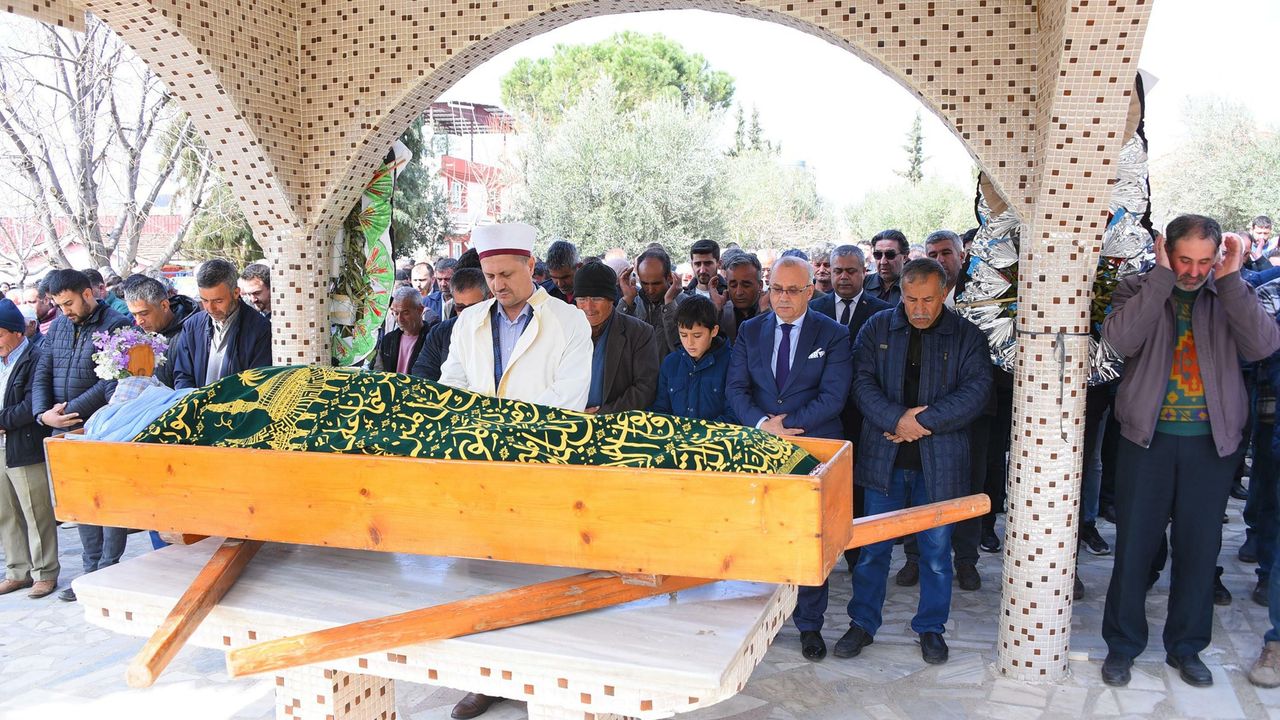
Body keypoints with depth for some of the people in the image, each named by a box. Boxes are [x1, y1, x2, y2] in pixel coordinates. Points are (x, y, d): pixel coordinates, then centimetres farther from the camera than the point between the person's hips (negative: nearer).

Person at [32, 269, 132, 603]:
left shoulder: (116, 325, -8)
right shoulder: (58, 327, 13)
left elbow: (112, 382, -16)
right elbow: (42, 375, 10)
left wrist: (69, 411, -16)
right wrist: (43, 413, -7)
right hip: (65, 433, 6)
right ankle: (92, 570, 20)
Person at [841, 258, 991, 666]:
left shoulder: (967, 337, 0)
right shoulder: (877, 329, 4)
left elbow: (976, 390, -10)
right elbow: (863, 383, -4)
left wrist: (924, 421, -17)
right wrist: (898, 418, -18)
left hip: (940, 461, -1)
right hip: (883, 459, 1)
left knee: (936, 551, 9)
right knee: (873, 547, 8)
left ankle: (931, 628, 27)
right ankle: (863, 623, 23)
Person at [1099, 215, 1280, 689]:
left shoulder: (1230, 295, 5)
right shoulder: (1139, 289, -1)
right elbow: (1121, 340, -21)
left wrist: (1231, 280, -15)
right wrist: (1162, 276, -20)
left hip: (1211, 441, 2)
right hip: (1148, 436, -2)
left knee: (1200, 546, 10)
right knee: (1134, 543, 5)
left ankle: (1186, 645, 27)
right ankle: (1122, 644, 20)